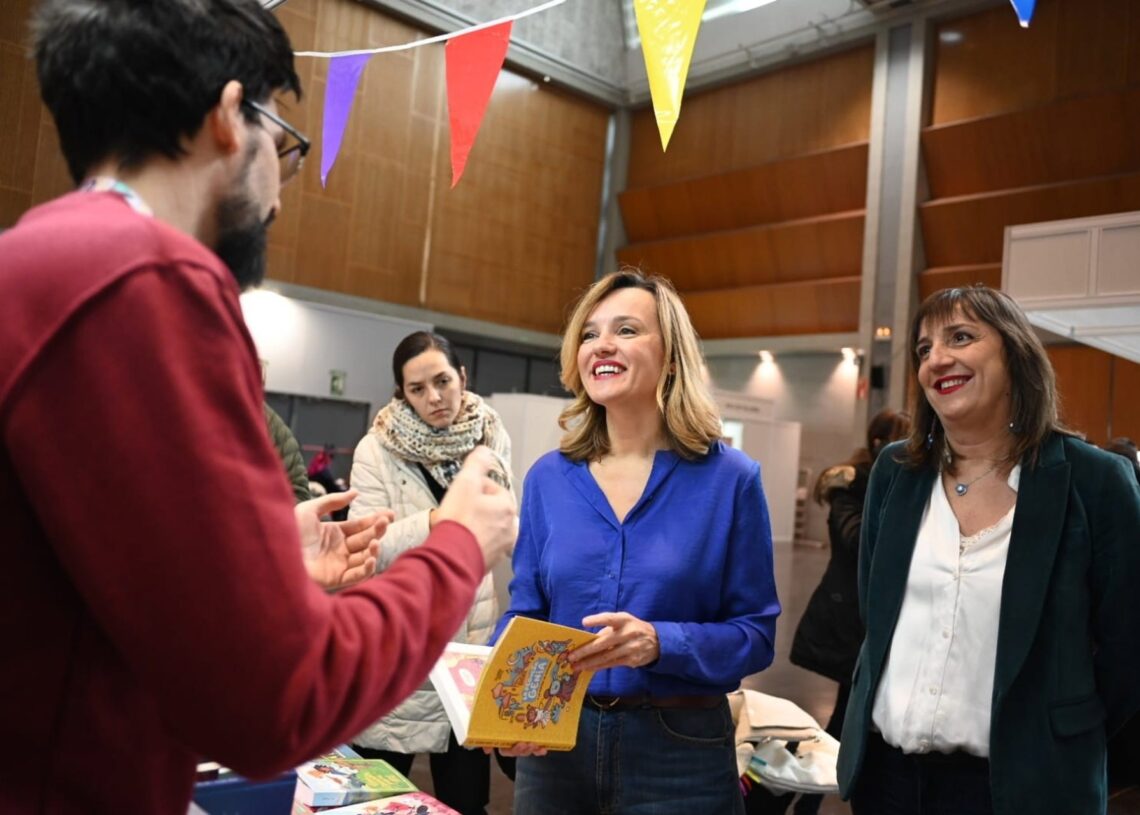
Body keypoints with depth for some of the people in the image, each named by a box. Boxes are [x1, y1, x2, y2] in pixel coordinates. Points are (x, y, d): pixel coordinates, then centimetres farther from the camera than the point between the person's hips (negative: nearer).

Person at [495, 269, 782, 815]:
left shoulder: (729, 478, -8)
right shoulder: (548, 478, 0)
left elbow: (755, 633, -7)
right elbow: (524, 614, 4)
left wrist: (661, 643, -24)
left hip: (679, 750, -2)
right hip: (554, 742, 3)